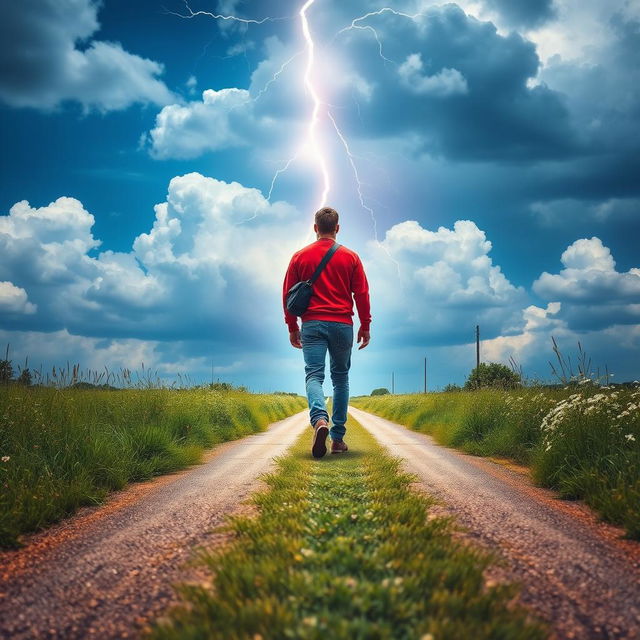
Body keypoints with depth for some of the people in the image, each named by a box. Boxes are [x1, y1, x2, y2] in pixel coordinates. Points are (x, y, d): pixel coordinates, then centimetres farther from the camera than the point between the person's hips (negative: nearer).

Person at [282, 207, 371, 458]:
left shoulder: (300, 257, 6)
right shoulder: (350, 257, 5)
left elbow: (288, 295, 7)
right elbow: (362, 294, 3)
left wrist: (292, 328, 15)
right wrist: (365, 326, 11)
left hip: (312, 324, -1)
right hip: (342, 325, 1)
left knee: (314, 376, -5)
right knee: (340, 378, 11)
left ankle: (320, 420, -35)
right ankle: (338, 438, 10)